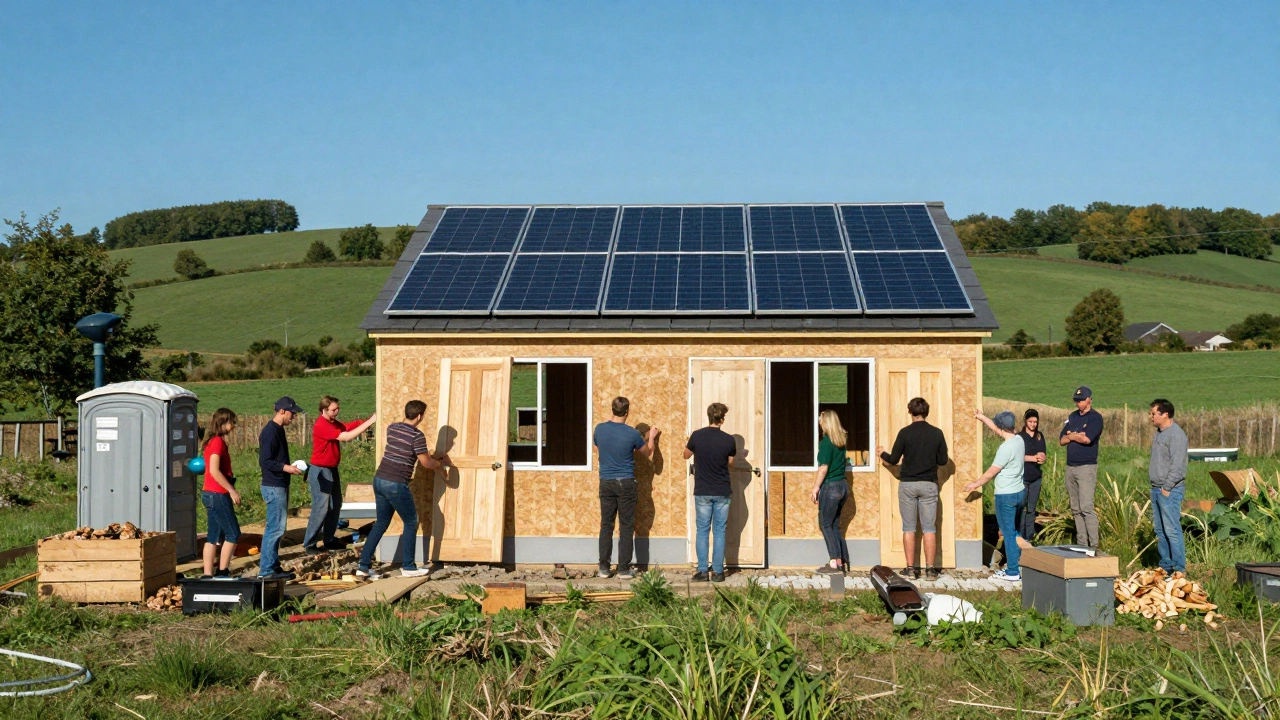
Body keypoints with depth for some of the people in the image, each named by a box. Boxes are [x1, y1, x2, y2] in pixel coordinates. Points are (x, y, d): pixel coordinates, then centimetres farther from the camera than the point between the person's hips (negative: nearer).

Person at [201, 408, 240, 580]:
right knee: (233, 534, -4)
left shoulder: (212, 441, 15)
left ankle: (208, 574, 11)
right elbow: (214, 471, -22)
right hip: (218, 494, -10)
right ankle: (222, 572, -1)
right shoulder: (218, 441, -14)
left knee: (214, 536, 10)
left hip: (210, 494, 10)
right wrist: (232, 490, -19)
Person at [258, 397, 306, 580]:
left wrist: (290, 466, 12)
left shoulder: (278, 430, 14)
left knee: (276, 528, 13)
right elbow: (264, 462, -21)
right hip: (274, 487, -10)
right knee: (275, 528, -7)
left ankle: (273, 566, 19)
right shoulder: (270, 432, -16)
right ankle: (266, 570, -2)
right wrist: (286, 467, -25)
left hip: (280, 486, 10)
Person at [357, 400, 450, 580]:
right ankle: (408, 567, 15)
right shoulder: (417, 436, -12)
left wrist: (424, 454, 37)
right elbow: (426, 463, -6)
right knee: (411, 523, 10)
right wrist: (441, 462, 15)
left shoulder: (391, 428, 10)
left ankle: (364, 566, 13)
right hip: (396, 485, -7)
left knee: (381, 523, 16)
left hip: (379, 480, 7)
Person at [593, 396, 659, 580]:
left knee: (606, 525, 9)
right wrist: (652, 437, 26)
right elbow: (647, 452, 7)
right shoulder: (632, 433, -11)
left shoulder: (600, 429, -3)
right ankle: (624, 569, 5)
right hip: (626, 483, -3)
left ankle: (604, 568, 10)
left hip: (606, 482, 3)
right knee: (626, 527, 4)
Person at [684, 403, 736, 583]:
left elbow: (686, 455, 9)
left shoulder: (697, 436, -9)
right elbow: (731, 463, 7)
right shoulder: (729, 440, -8)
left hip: (702, 492, 0)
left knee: (702, 531, 7)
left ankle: (702, 571, 5)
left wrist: (688, 443, 27)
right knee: (719, 531, 7)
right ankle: (718, 572, 8)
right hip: (723, 493, 0)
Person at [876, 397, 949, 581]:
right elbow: (943, 460, 3)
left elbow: (893, 460, -3)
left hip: (907, 484, -1)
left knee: (908, 528, 5)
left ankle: (910, 568, 5)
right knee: (929, 528, 5)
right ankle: (930, 569, 3)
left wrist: (882, 453, 17)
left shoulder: (905, 433, -7)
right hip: (929, 484, 1)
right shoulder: (937, 433, -2)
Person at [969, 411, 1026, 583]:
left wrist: (976, 484, 0)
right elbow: (997, 430, 22)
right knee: (1011, 530, 21)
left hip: (1006, 495, -8)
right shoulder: (1019, 439, 3)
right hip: (1020, 492, 8)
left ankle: (1013, 572, 5)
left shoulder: (1006, 447, -21)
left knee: (1008, 532, -1)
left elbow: (992, 472, -13)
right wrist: (982, 418, 29)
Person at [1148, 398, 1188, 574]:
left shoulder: (1176, 434, -14)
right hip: (1156, 489, 10)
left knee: (1172, 530, -10)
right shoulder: (1159, 433, 16)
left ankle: (1179, 569, -6)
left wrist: (1167, 487, -19)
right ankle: (1165, 566, 19)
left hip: (1170, 491, -10)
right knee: (1160, 530, 12)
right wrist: (1156, 487, 16)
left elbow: (1177, 465, -19)